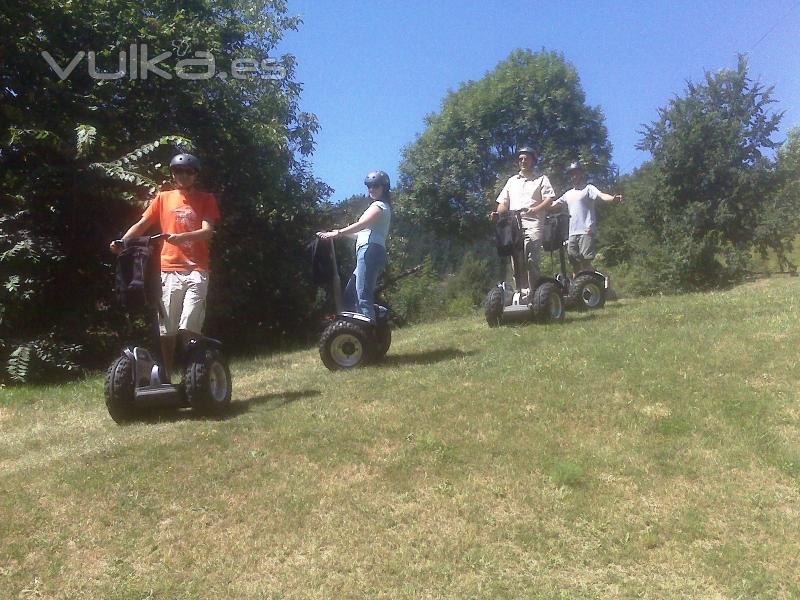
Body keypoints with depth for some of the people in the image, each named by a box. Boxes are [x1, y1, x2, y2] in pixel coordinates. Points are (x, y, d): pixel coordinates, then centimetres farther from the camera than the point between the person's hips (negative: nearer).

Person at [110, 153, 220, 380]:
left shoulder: (206, 199, 9)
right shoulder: (163, 198, 16)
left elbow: (208, 231, -5)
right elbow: (141, 224, 12)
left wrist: (181, 237, -23)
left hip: (197, 269, -2)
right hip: (169, 270, 3)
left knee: (188, 328, -14)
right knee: (166, 330, 2)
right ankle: (166, 379, 10)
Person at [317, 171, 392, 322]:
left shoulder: (379, 205, 0)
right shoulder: (379, 206, 30)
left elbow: (362, 224, -17)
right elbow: (363, 232, 28)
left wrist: (337, 233, -23)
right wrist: (341, 233, 20)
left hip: (370, 251, -10)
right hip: (369, 253, 10)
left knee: (363, 296, -20)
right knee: (349, 296, 7)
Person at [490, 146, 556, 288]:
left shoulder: (541, 179, 14)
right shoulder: (512, 181, 26)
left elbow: (549, 199, 2)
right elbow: (504, 202, 21)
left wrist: (536, 209, -17)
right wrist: (497, 214, -1)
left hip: (533, 224, -4)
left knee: (532, 261, -14)